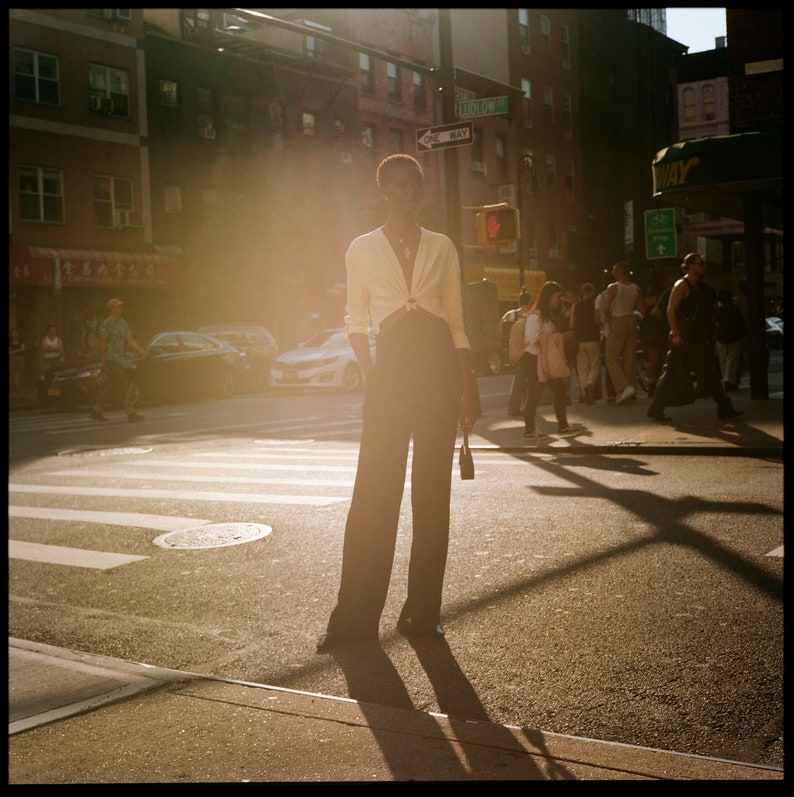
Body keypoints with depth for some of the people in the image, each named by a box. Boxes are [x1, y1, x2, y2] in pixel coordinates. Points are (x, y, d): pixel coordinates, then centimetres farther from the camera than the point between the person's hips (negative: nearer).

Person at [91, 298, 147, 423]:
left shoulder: (123, 323, 14)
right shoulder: (106, 324, -8)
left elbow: (130, 340, 13)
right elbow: (103, 343, -9)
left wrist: (140, 351, -1)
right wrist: (103, 361, -12)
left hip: (120, 359, 8)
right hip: (111, 359, -8)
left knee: (110, 388, 11)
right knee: (121, 388, -10)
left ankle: (96, 411, 21)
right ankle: (131, 414, -13)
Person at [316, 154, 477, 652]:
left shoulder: (442, 248, 11)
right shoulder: (363, 249, 8)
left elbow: (457, 325, 10)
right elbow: (356, 323, 9)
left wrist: (468, 389, 4)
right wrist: (372, 376, -5)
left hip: (438, 368, 2)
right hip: (390, 368, -1)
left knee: (433, 493, 2)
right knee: (375, 493, -5)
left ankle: (423, 611, 10)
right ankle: (355, 615, 2)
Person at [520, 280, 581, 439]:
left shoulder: (553, 315, 14)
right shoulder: (536, 315, -15)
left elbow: (556, 337, 14)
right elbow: (533, 338, -22)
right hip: (534, 359, -9)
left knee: (560, 390, 7)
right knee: (534, 394, -4)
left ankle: (563, 425, 14)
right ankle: (529, 430, 4)